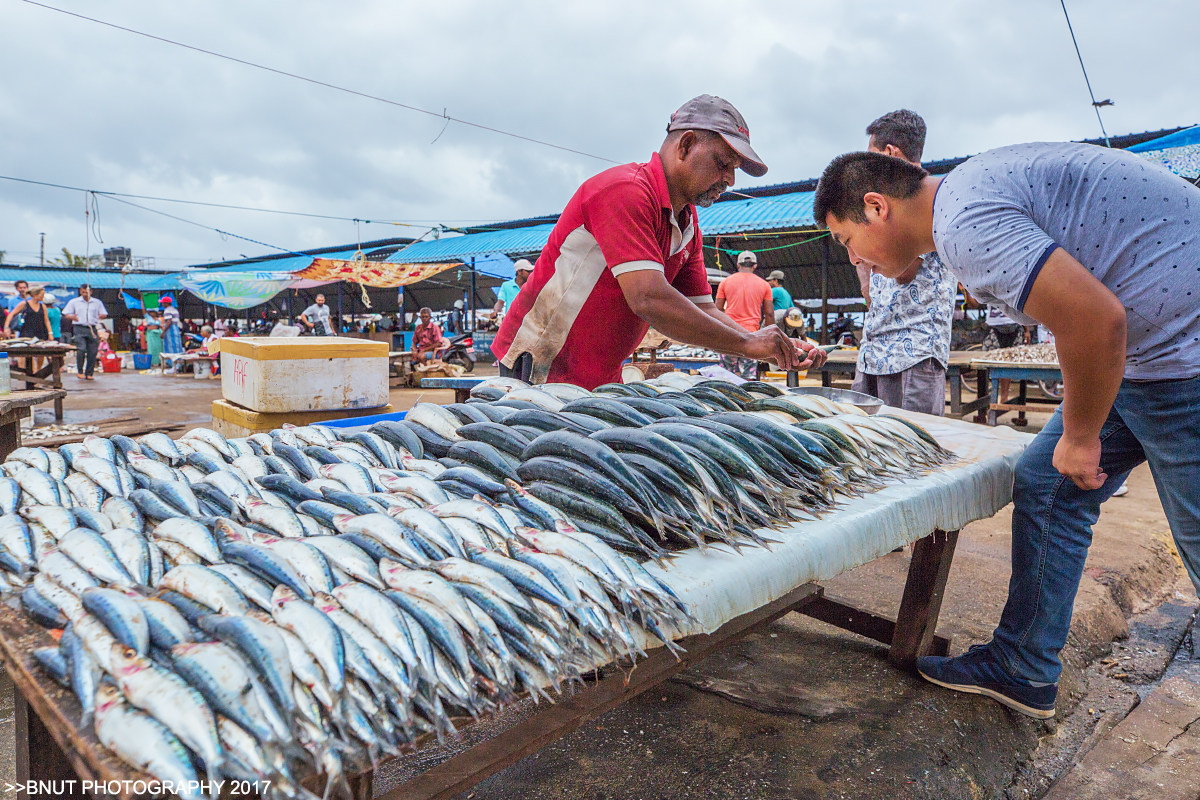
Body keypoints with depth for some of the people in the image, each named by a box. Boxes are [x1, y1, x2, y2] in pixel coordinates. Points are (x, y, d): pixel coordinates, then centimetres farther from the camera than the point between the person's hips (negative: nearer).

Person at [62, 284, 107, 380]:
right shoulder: (74, 302, 11)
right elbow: (65, 314, 10)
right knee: (81, 350, -17)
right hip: (80, 329, -2)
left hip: (92, 329, 2)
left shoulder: (97, 303, 14)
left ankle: (89, 374, 9)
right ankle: (80, 371, -2)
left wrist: (101, 316, -9)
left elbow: (104, 314, 16)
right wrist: (72, 317, -14)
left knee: (92, 352, -1)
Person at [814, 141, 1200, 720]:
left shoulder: (962, 221, -22)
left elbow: (1096, 320, -30)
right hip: (1147, 346, 10)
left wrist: (1079, 437, -13)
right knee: (1043, 486, 12)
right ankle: (1020, 671, 23)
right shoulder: (970, 187, 11)